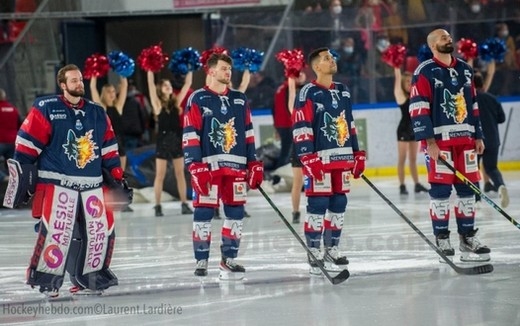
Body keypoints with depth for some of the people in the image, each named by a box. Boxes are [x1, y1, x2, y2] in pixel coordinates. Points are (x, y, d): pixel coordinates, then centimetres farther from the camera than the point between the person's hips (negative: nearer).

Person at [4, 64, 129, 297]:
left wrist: (117, 179, 13)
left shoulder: (98, 113, 13)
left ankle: (88, 278, 17)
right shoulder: (46, 109, -2)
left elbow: (109, 149, 17)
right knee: (56, 231, -16)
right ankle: (47, 280, -3)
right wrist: (23, 174, -5)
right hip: (56, 183, -5)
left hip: (92, 185, 5)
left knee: (101, 230, 3)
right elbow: (27, 143, -3)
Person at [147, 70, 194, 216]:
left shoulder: (176, 101, 9)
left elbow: (187, 85, 8)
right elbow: (151, 84, -9)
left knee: (180, 174, 6)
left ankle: (184, 204, 8)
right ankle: (157, 206, 2)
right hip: (163, 141, -3)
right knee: (160, 175, 0)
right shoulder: (158, 104, -1)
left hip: (177, 140, 3)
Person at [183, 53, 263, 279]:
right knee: (204, 212, -5)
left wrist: (254, 164, 11)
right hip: (208, 165, -5)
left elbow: (248, 133, 17)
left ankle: (229, 259, 12)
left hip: (236, 166, 5)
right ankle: (201, 261, 1)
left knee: (236, 212, 4)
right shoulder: (198, 100, -1)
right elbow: (190, 135, -6)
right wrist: (195, 166, -13)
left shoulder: (239, 100, 15)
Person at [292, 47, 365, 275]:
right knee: (317, 205, -6)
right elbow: (301, 129, -13)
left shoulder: (343, 92, 15)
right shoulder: (308, 93, -7)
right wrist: (309, 158, -19)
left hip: (342, 159, 7)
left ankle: (331, 249, 18)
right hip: (319, 160, -7)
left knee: (338, 205, 9)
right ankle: (314, 253, -2)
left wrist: (357, 155, 18)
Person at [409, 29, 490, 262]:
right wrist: (429, 141, -17)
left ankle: (467, 236, 14)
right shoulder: (425, 72, -6)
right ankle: (441, 238, 1)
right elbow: (418, 109, -12)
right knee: (441, 189, -5)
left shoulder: (464, 70, 15)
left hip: (464, 139, 6)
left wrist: (478, 136, 16)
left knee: (467, 188, 7)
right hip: (439, 140, -6)